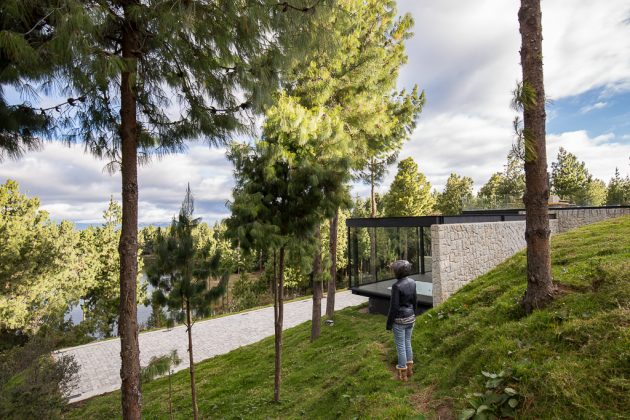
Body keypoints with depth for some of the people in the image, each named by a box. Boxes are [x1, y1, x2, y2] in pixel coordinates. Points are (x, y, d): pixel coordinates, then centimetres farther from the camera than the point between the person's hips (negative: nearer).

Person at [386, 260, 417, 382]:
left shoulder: (396, 286, -24)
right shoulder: (412, 282, -2)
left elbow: (394, 307, -21)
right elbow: (414, 302, 8)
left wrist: (389, 323, -10)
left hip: (399, 320, -7)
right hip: (410, 318, 7)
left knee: (400, 346, 7)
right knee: (407, 344, 22)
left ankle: (403, 374, 19)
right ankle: (409, 369, 34)